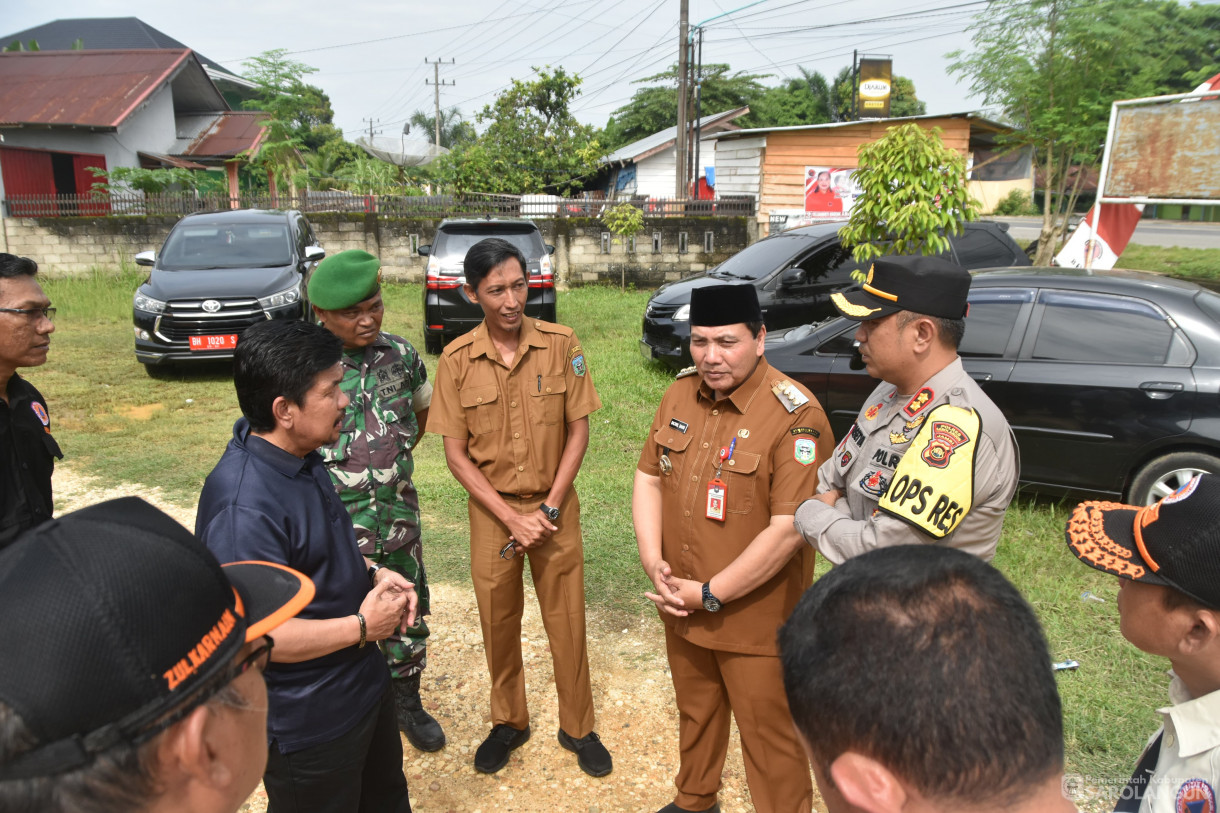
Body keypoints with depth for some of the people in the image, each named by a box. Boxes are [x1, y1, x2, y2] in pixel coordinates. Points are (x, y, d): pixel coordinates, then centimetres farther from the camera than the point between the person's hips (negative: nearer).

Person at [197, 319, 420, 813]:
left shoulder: (301, 458, -2)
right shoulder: (244, 505, -33)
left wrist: (372, 573, -3)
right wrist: (361, 626, -23)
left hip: (361, 686, 9)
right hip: (308, 722, -9)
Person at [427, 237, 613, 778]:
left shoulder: (561, 345, -9)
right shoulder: (456, 360, -9)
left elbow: (578, 433, -4)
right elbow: (455, 454, -6)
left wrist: (548, 508, -11)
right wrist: (512, 517, -12)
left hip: (555, 509, 0)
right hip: (492, 511, 1)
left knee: (567, 622, 10)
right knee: (498, 623, 15)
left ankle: (578, 728, 31)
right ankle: (508, 723, 38)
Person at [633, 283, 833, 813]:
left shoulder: (795, 416, -22)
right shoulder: (680, 395, 0)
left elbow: (788, 529, -25)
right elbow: (649, 476, 6)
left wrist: (710, 593, -21)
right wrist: (652, 560, -8)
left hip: (755, 620, -6)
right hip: (681, 608, 7)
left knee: (769, 735, 10)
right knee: (695, 713, 28)